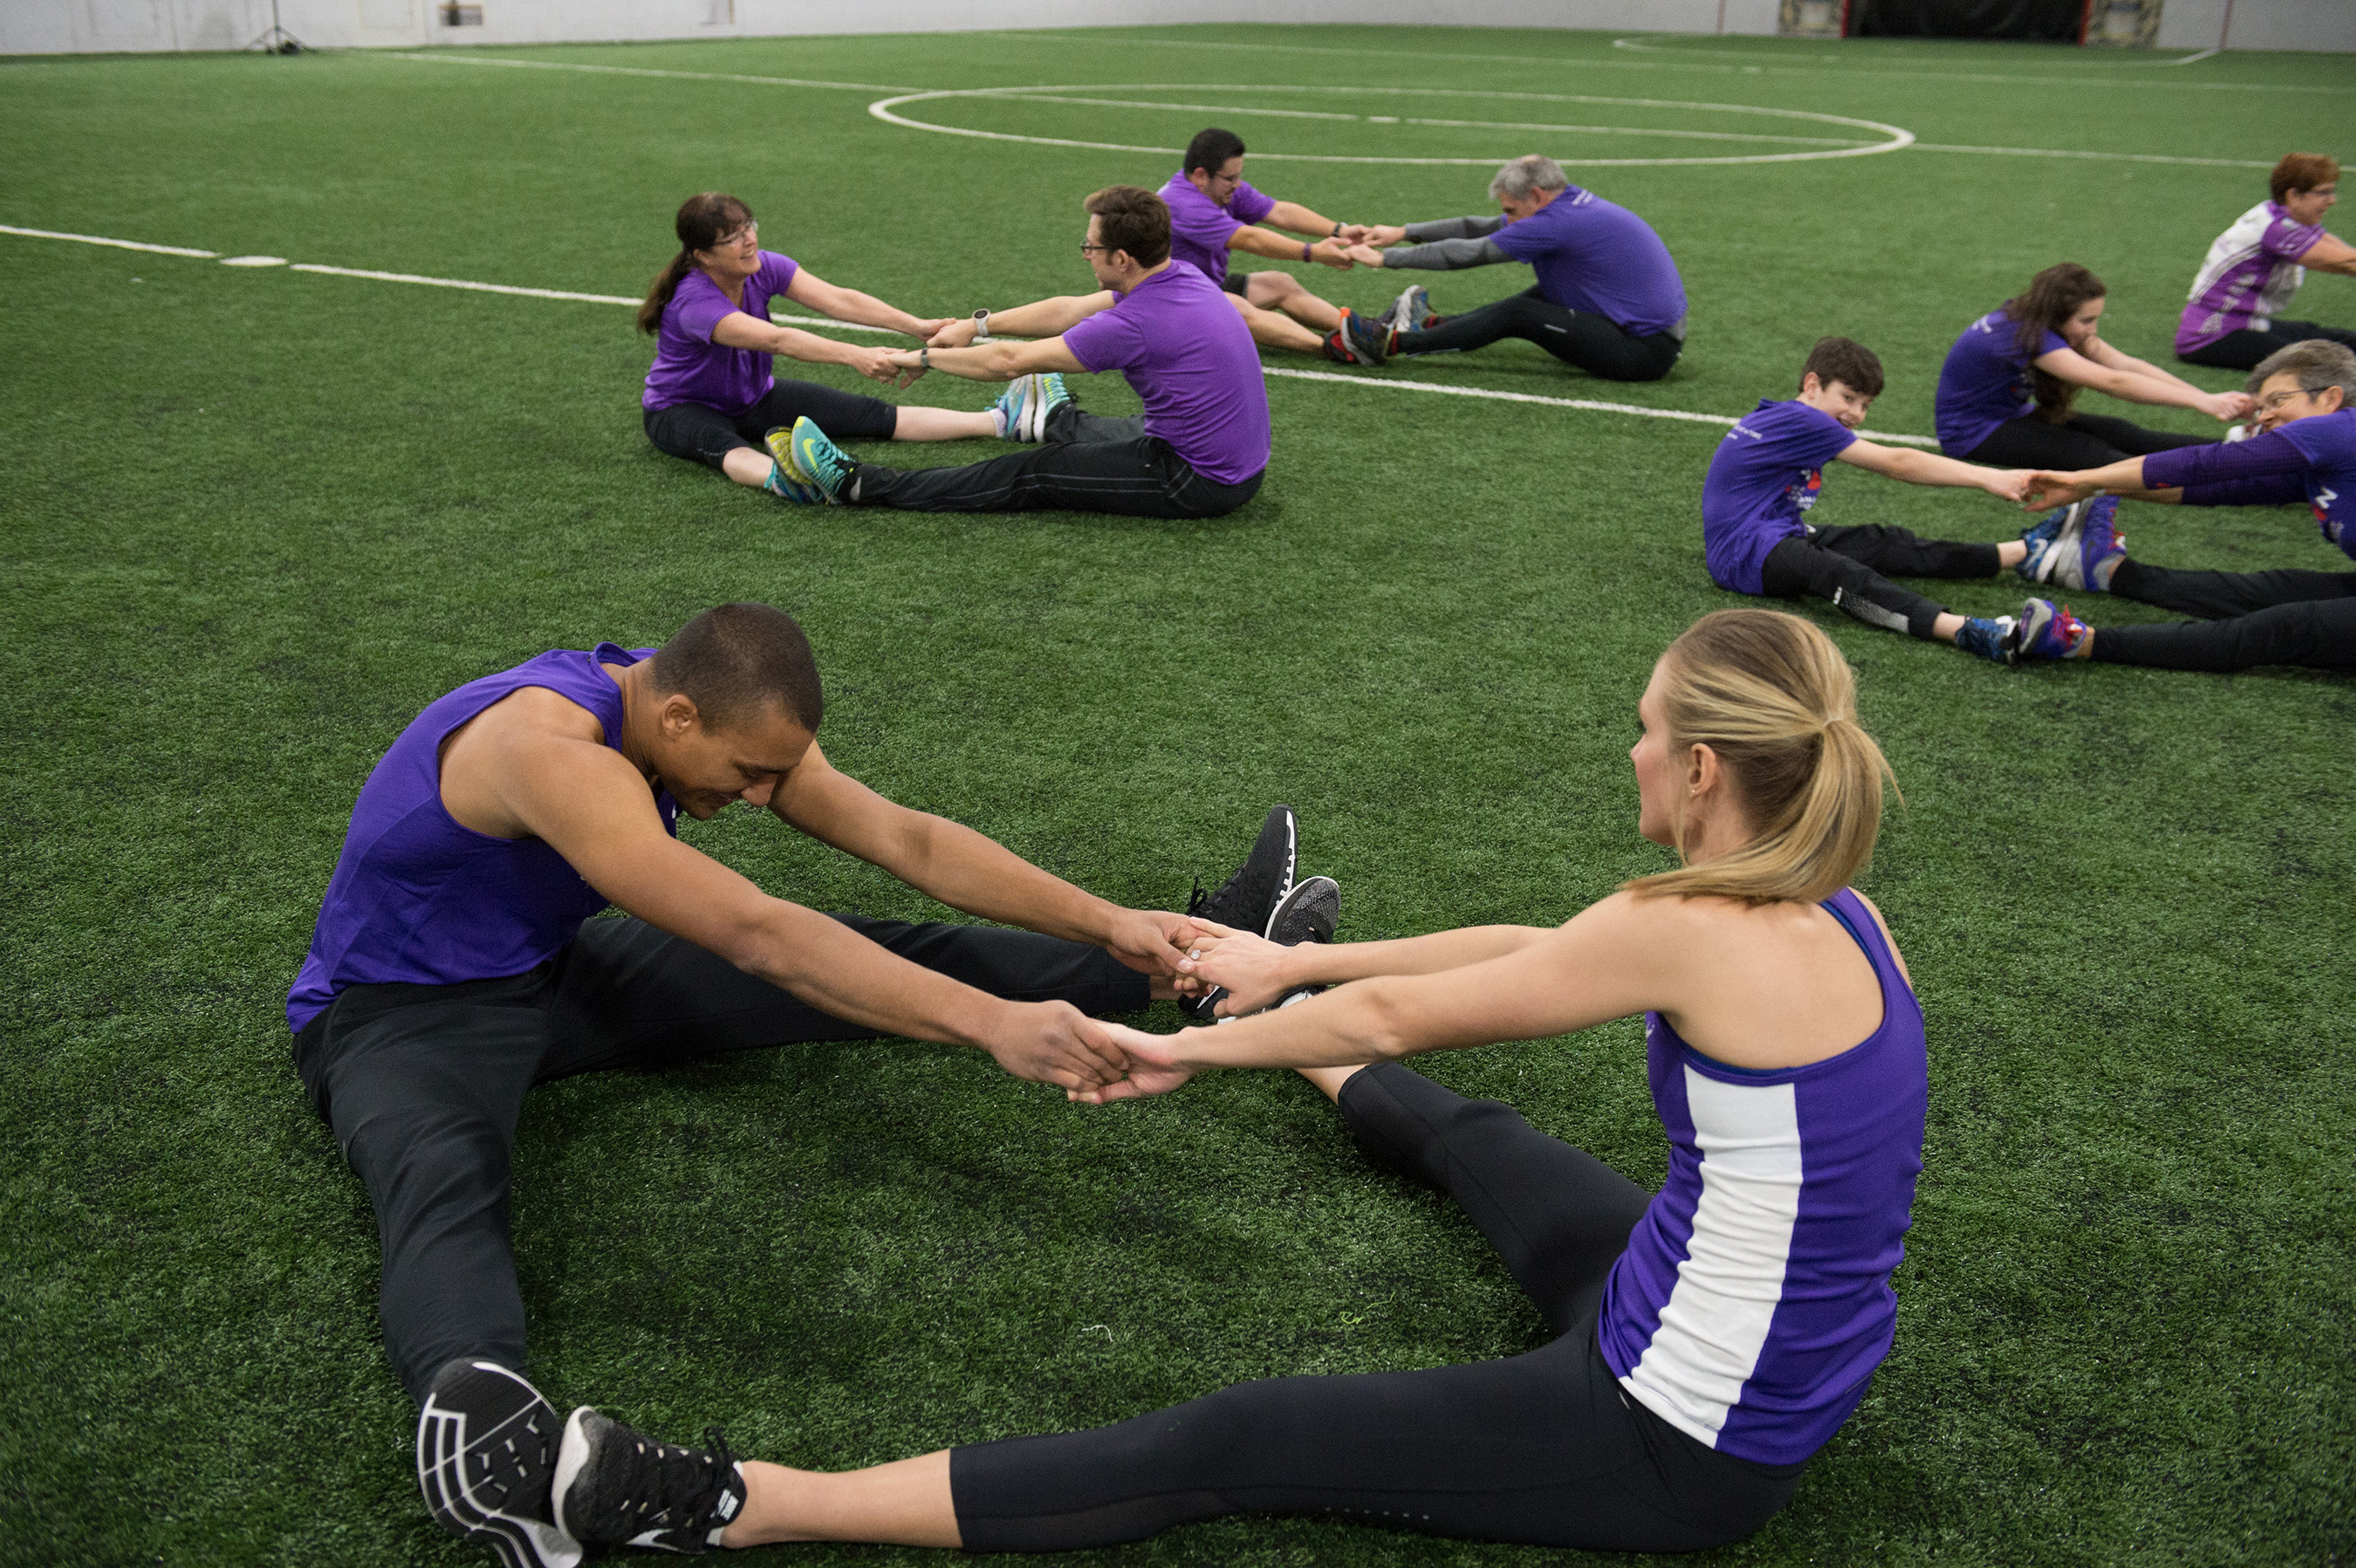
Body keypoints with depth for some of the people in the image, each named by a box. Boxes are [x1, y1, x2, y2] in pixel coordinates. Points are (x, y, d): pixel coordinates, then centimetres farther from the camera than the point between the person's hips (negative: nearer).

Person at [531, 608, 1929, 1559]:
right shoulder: (1837, 917, 0)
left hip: (1683, 1443, -8)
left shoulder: (1697, 935, -27)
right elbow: (1524, 945, 7)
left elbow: (1404, 1014, -15)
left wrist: (1190, 1052, 0)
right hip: (1793, 1385, 8)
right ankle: (1294, 1011, 63)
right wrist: (1296, 972, 15)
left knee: (1224, 1448, -12)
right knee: (1460, 1129, 30)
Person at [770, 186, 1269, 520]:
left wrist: (923, 358, -1)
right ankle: (1055, 420, 71)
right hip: (1242, 463, 8)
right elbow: (1069, 310, 14)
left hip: (1199, 481, -7)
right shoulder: (1180, 275, 2)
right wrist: (978, 324, 16)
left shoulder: (1134, 325, -24)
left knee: (1035, 475, -3)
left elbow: (1008, 362, -15)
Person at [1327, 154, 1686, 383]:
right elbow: (1481, 228, 13)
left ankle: (1391, 343, -5)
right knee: (1543, 296, 16)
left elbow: (1469, 253, -14)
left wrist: (1386, 258, -7)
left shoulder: (1559, 222, -18)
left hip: (1645, 350, -9)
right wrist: (1403, 232, 12)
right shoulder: (1570, 201, 10)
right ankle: (1431, 325, 20)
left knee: (1518, 315, -10)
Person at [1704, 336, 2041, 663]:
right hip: (1742, 556, -11)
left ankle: (2023, 551, 7)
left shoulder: (1780, 419, 18)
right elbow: (1894, 464, -13)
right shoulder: (1801, 422, -14)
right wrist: (1985, 478, -11)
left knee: (1883, 542, 3)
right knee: (1836, 571, -35)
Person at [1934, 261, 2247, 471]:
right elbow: (2112, 382, -35)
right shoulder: (2027, 335, -30)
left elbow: (2127, 364, -8)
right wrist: (2202, 402, -37)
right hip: (1972, 434, -8)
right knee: (2085, 450, -26)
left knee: (2116, 432, -11)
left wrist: (2209, 398, -17)